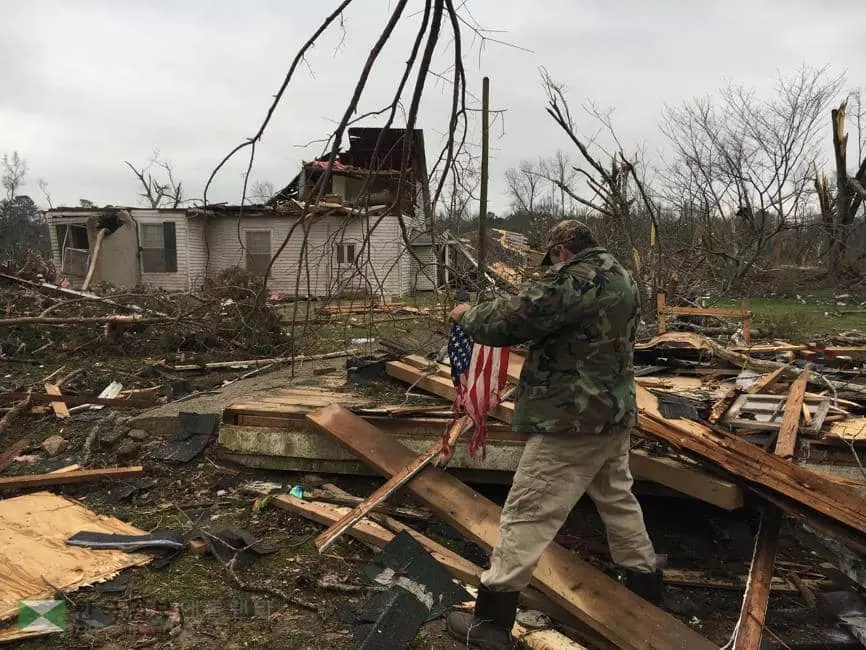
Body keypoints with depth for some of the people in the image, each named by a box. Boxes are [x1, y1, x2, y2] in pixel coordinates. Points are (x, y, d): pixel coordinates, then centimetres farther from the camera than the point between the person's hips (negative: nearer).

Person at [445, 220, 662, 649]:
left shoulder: (572, 280, -18)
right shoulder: (622, 280, 12)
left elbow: (508, 320, -17)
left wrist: (467, 316, 2)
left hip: (572, 421, -9)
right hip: (615, 413, 9)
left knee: (526, 516, -3)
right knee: (618, 501, 24)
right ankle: (647, 590, 39)